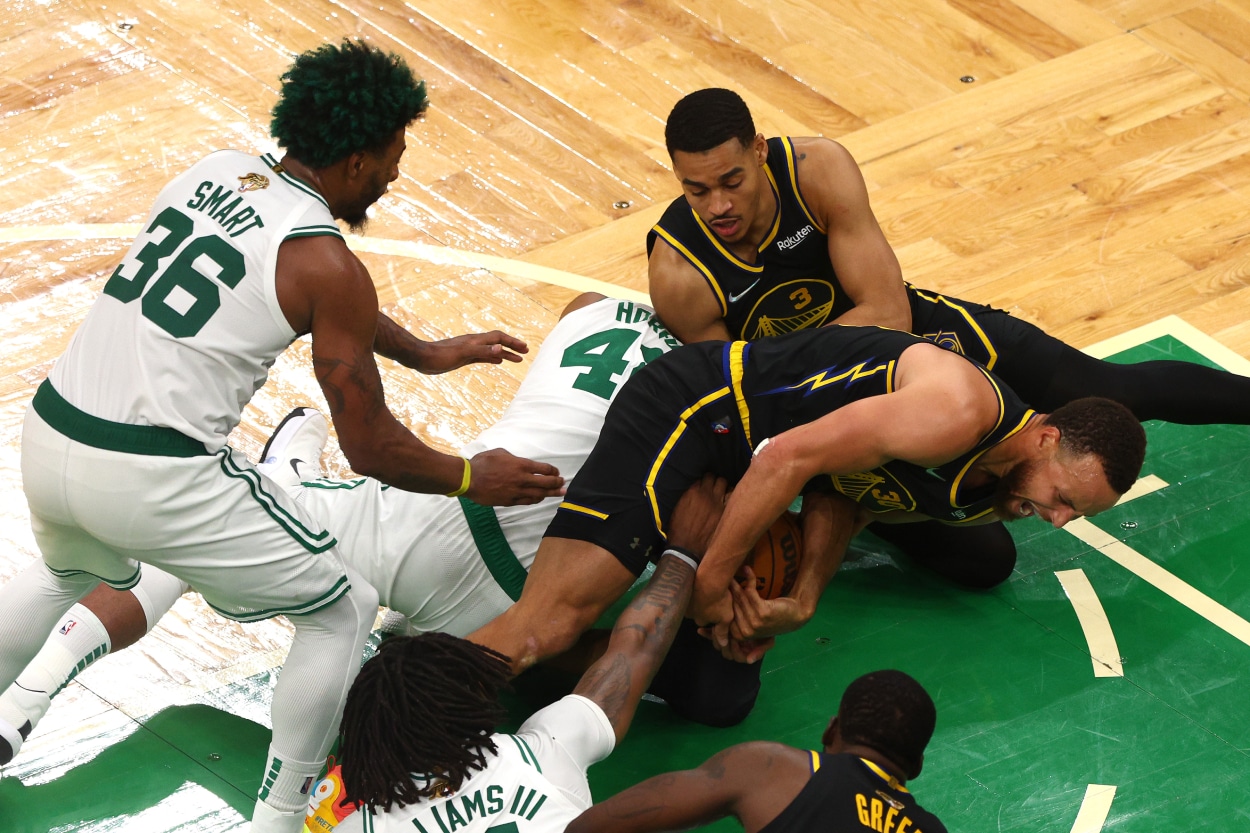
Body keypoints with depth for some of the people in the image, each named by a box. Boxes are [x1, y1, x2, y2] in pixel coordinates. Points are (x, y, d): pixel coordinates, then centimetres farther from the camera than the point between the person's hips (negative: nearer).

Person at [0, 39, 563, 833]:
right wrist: (473, 478, 14)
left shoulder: (215, 170, 13)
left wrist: (428, 354, 40)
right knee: (344, 611, 12)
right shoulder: (324, 262, -9)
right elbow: (371, 447, -4)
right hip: (155, 479, -7)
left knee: (70, 572, 41)